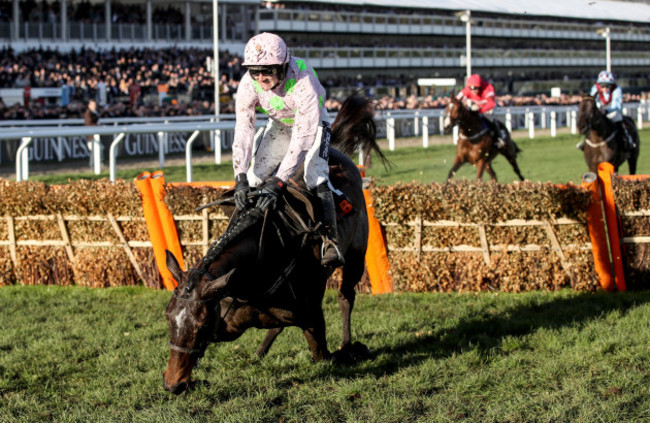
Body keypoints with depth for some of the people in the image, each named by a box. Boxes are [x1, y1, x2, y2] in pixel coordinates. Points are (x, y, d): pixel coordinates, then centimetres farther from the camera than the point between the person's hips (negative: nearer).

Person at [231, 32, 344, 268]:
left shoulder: (303, 81, -41)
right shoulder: (249, 84, -28)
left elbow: (304, 136, -42)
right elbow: (243, 130, -27)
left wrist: (277, 183, -47)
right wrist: (240, 179, -38)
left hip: (312, 123, -4)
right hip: (279, 124, 4)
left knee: (315, 176, -26)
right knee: (254, 179, -9)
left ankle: (331, 242, -24)